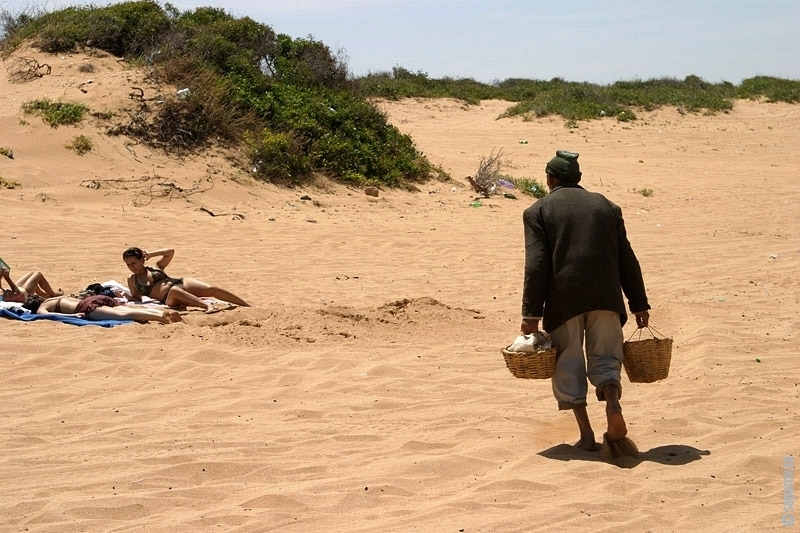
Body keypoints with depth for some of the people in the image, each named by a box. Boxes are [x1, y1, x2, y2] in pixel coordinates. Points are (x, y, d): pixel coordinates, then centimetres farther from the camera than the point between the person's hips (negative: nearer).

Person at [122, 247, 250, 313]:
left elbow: (170, 252, 14)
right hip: (170, 298, -3)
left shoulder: (155, 267, 18)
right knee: (174, 290, -43)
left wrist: (151, 254, 11)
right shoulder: (132, 280, 16)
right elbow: (137, 299, 20)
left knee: (211, 289, -22)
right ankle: (208, 305, -61)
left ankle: (247, 306, -24)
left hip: (182, 283, 3)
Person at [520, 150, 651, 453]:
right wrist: (639, 304, 16)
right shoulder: (606, 206, 15)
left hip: (563, 302, -2)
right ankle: (612, 403, -18)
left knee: (568, 365, 7)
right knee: (605, 358, 11)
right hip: (606, 298, 2)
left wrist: (531, 314, -4)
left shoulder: (538, 211, 5)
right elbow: (627, 260, 12)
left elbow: (536, 265, -5)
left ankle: (586, 435, 2)